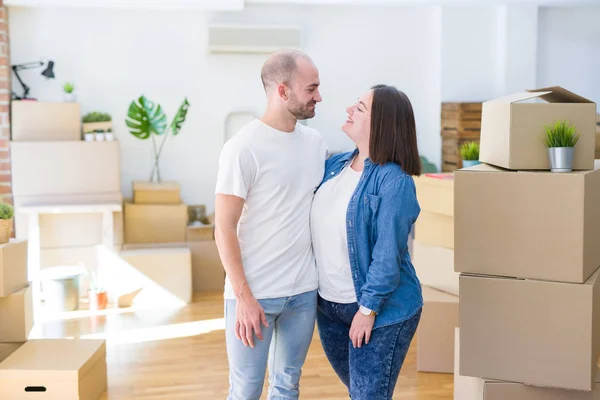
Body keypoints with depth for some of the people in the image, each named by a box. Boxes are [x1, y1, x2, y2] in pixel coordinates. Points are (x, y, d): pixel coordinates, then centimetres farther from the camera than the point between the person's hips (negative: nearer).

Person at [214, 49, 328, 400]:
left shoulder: (315, 142, 5)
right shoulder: (243, 148, -14)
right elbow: (225, 229, -13)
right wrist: (244, 296, -16)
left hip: (304, 291, 5)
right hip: (254, 292, -5)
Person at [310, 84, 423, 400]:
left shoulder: (394, 181, -19)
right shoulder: (334, 165, 2)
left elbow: (388, 255, -21)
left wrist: (368, 309, -19)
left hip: (379, 309, -7)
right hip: (328, 303, 7)